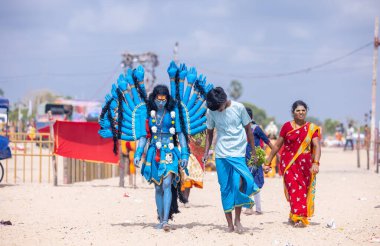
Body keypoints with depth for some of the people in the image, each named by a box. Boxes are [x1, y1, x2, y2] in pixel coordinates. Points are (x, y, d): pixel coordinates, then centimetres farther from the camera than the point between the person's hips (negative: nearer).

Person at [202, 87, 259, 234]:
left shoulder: (238, 108, -4)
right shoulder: (211, 112, 1)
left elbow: (248, 129, 5)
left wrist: (253, 151, 7)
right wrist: (206, 152, 4)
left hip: (238, 153, -2)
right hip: (221, 154, 2)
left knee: (238, 184, -16)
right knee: (225, 189, 2)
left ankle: (237, 219, -1)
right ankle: (230, 224, 8)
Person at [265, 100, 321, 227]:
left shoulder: (311, 128, 5)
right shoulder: (287, 126, 3)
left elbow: (316, 146, -5)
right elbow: (277, 145, 8)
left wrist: (316, 163, -21)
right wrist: (268, 162, 9)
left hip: (305, 164, 2)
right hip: (289, 163, -2)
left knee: (303, 190, 5)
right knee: (295, 187, -15)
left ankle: (294, 215, 23)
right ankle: (299, 218, -20)